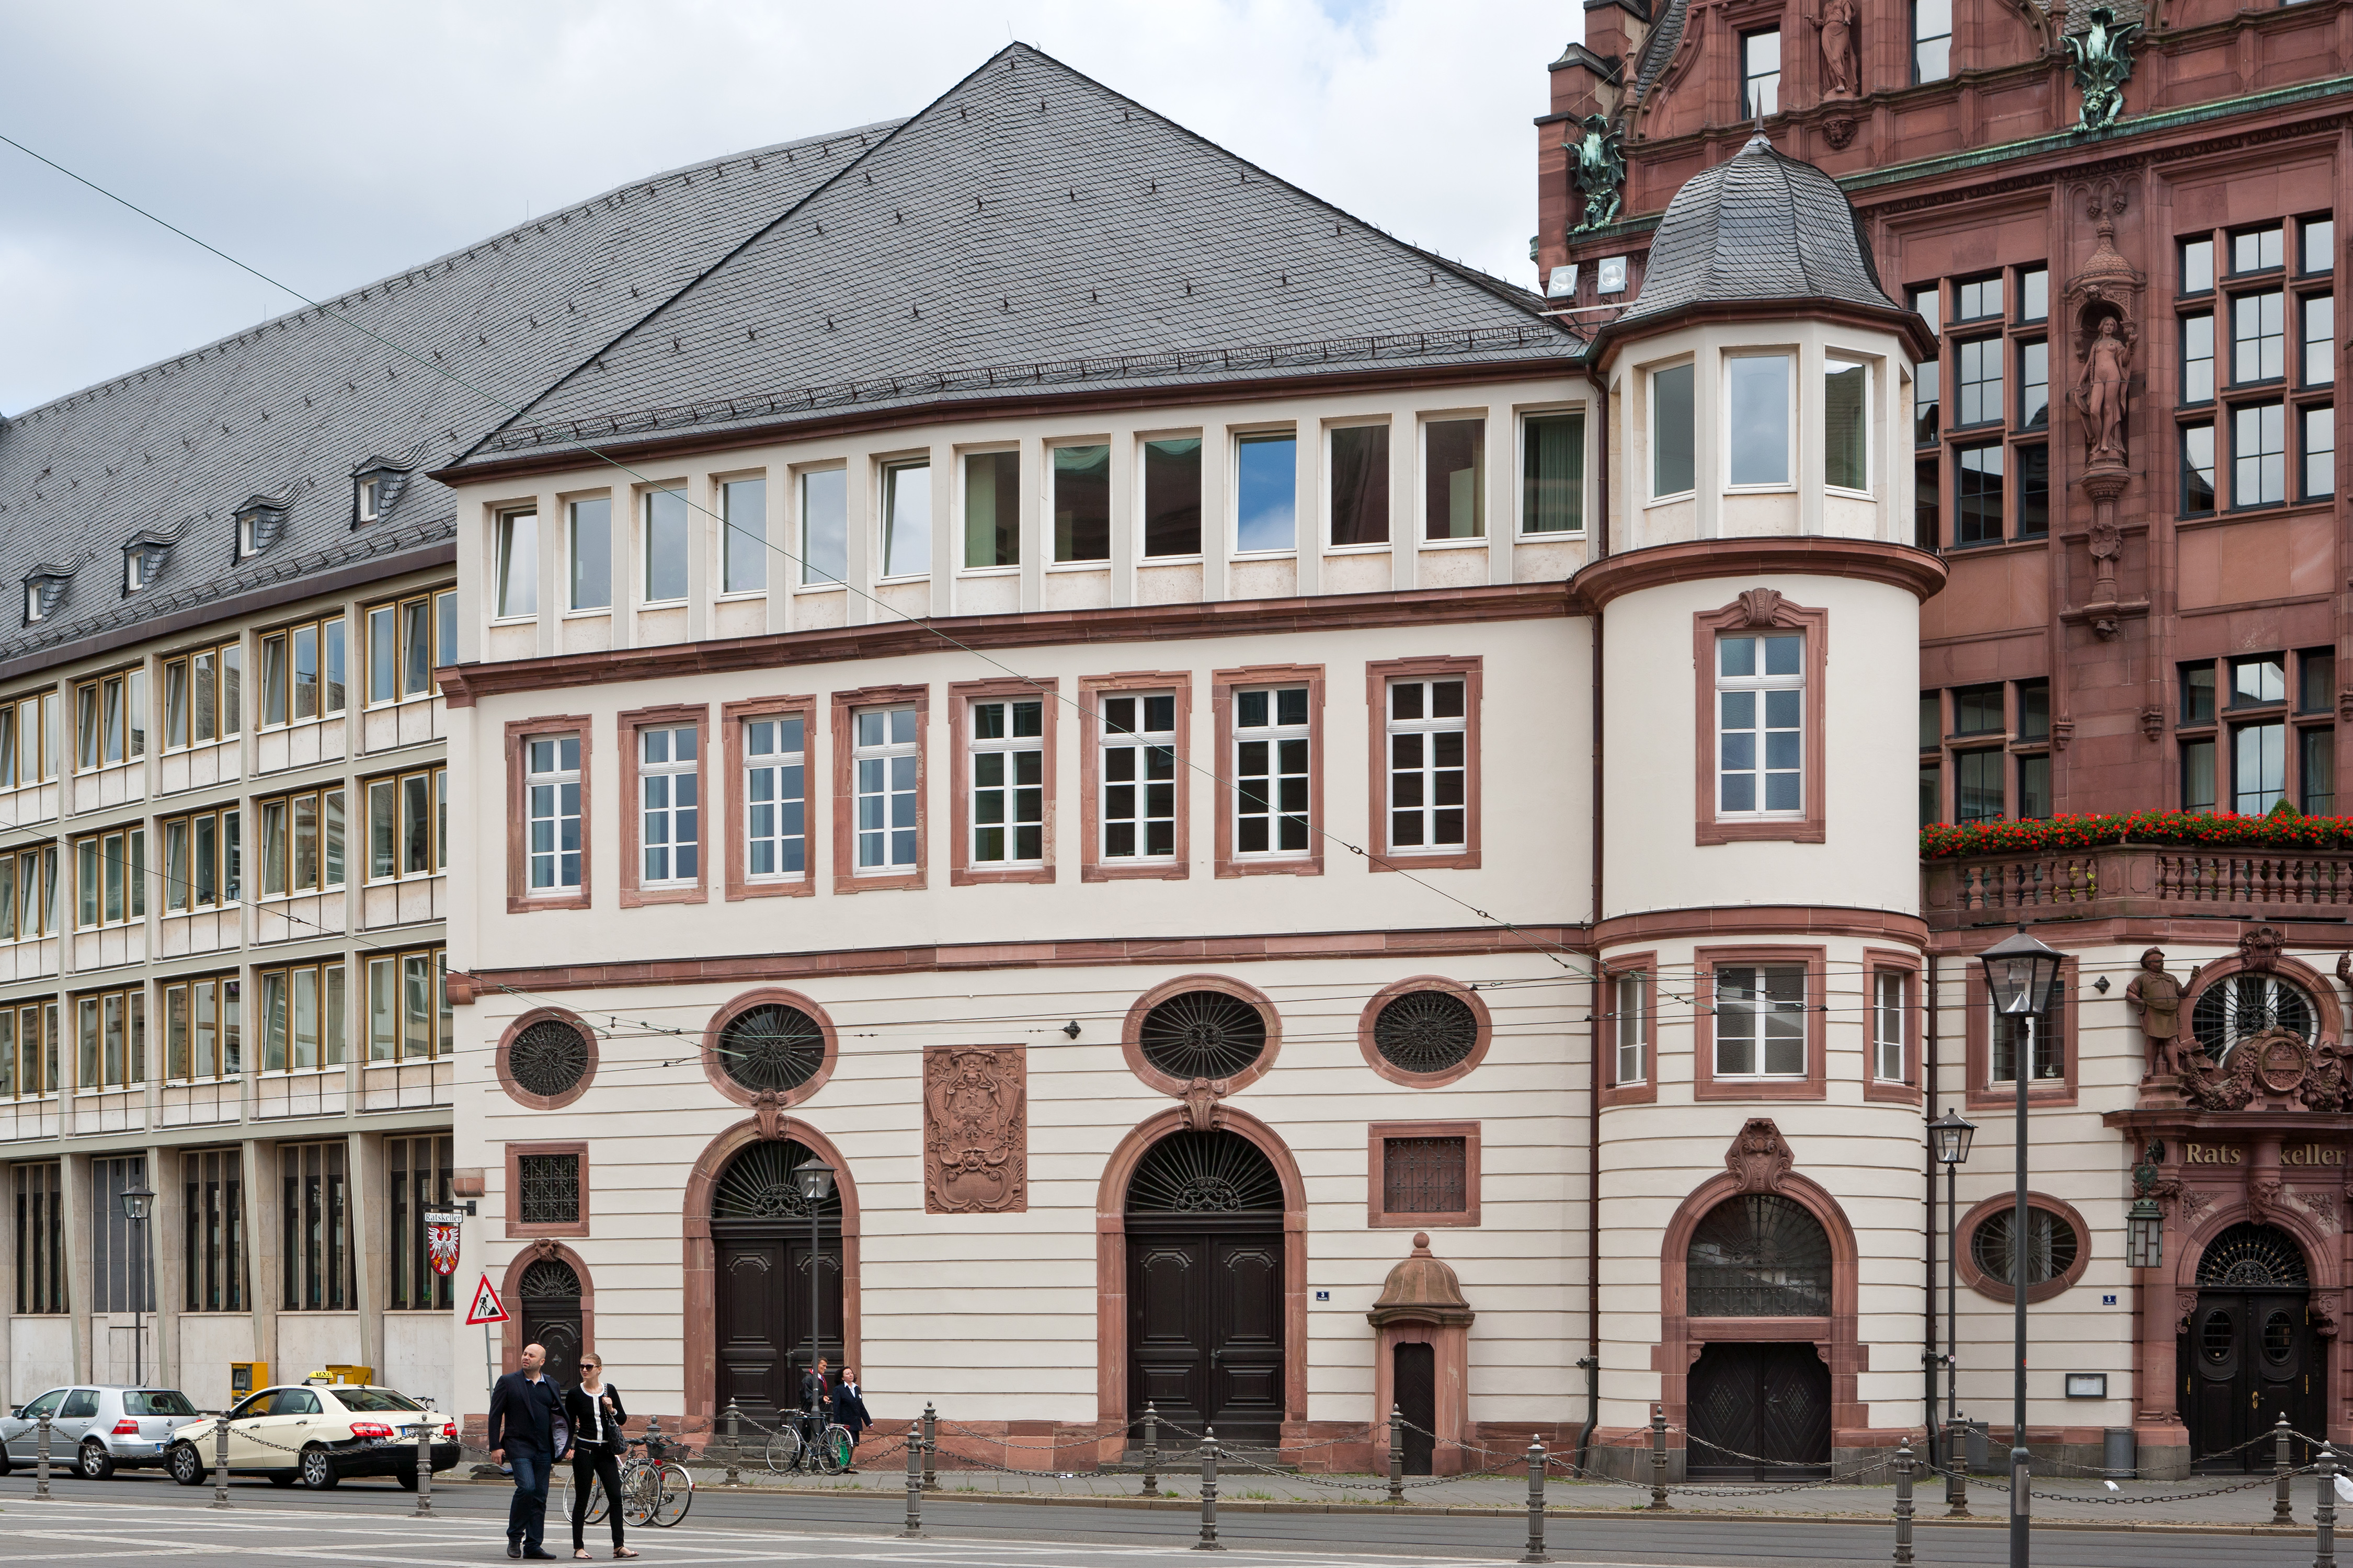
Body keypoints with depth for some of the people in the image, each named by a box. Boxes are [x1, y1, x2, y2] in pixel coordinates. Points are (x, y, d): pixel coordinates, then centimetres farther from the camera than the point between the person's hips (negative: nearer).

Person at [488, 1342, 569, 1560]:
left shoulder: (551, 1386, 12)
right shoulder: (508, 1382, 1)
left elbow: (560, 1419, 19)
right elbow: (495, 1415, -1)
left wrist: (566, 1446, 10)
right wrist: (496, 1447, -8)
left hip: (543, 1450, 5)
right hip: (518, 1444, -5)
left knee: (540, 1497, 3)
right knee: (527, 1487, -21)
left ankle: (533, 1546, 10)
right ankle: (514, 1536, -4)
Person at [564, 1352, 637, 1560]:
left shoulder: (609, 1390, 5)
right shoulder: (575, 1393, -1)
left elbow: (623, 1419, 8)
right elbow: (569, 1424, 3)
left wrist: (612, 1410, -11)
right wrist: (569, 1448, -8)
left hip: (607, 1451, 2)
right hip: (585, 1451, -2)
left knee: (616, 1496, -4)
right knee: (581, 1500, 1)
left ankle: (619, 1546, -1)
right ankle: (578, 1547, 9)